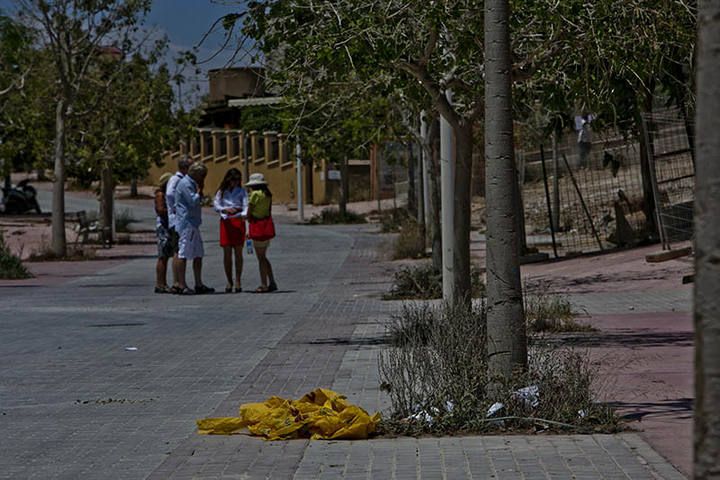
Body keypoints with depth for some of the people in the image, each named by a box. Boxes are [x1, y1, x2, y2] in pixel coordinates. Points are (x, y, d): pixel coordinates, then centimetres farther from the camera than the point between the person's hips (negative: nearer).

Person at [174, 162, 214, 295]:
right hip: (186, 224, -11)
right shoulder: (185, 184, -11)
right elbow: (194, 201, -19)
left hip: (193, 224, 11)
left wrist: (199, 190, 12)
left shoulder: (191, 184, 21)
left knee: (198, 254, 10)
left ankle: (199, 285, 14)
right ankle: (181, 285, -8)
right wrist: (199, 190, -8)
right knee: (184, 254, -8)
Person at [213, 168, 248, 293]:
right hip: (226, 222, 1)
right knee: (227, 253, 1)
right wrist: (226, 209, -24)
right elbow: (216, 205, -3)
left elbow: (245, 205, -5)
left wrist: (244, 214, -28)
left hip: (238, 221, -1)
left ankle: (238, 280, 1)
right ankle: (229, 281, 8)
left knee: (238, 252, -2)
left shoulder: (241, 191, 6)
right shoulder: (221, 192, 7)